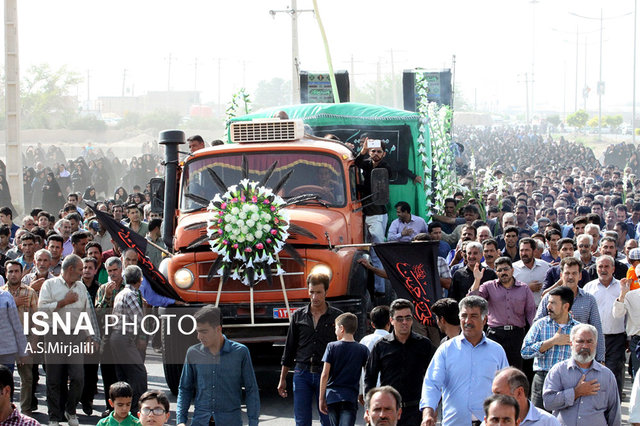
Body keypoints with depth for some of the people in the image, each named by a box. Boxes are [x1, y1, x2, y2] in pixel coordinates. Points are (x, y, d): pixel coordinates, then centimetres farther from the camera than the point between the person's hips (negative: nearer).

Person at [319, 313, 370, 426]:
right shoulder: (363, 350, 3)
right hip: (350, 397, 0)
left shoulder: (332, 347, 0)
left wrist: (321, 398, 2)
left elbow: (325, 375, -3)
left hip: (332, 396, 0)